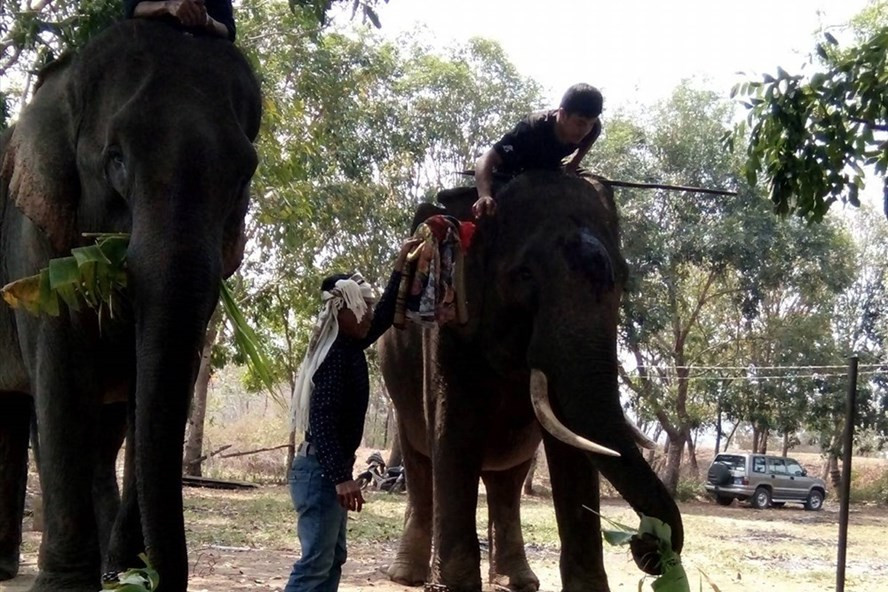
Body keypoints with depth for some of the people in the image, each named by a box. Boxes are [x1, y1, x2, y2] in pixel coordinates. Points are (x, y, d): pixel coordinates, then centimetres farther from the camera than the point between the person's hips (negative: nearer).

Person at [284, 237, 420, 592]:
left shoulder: (349, 348, 10)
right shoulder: (336, 355, -18)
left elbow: (384, 318, 26)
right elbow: (322, 420, -25)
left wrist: (400, 267, 27)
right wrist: (341, 477, -29)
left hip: (330, 469, 10)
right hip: (321, 471, -10)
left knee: (332, 557, 13)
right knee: (316, 562, -11)